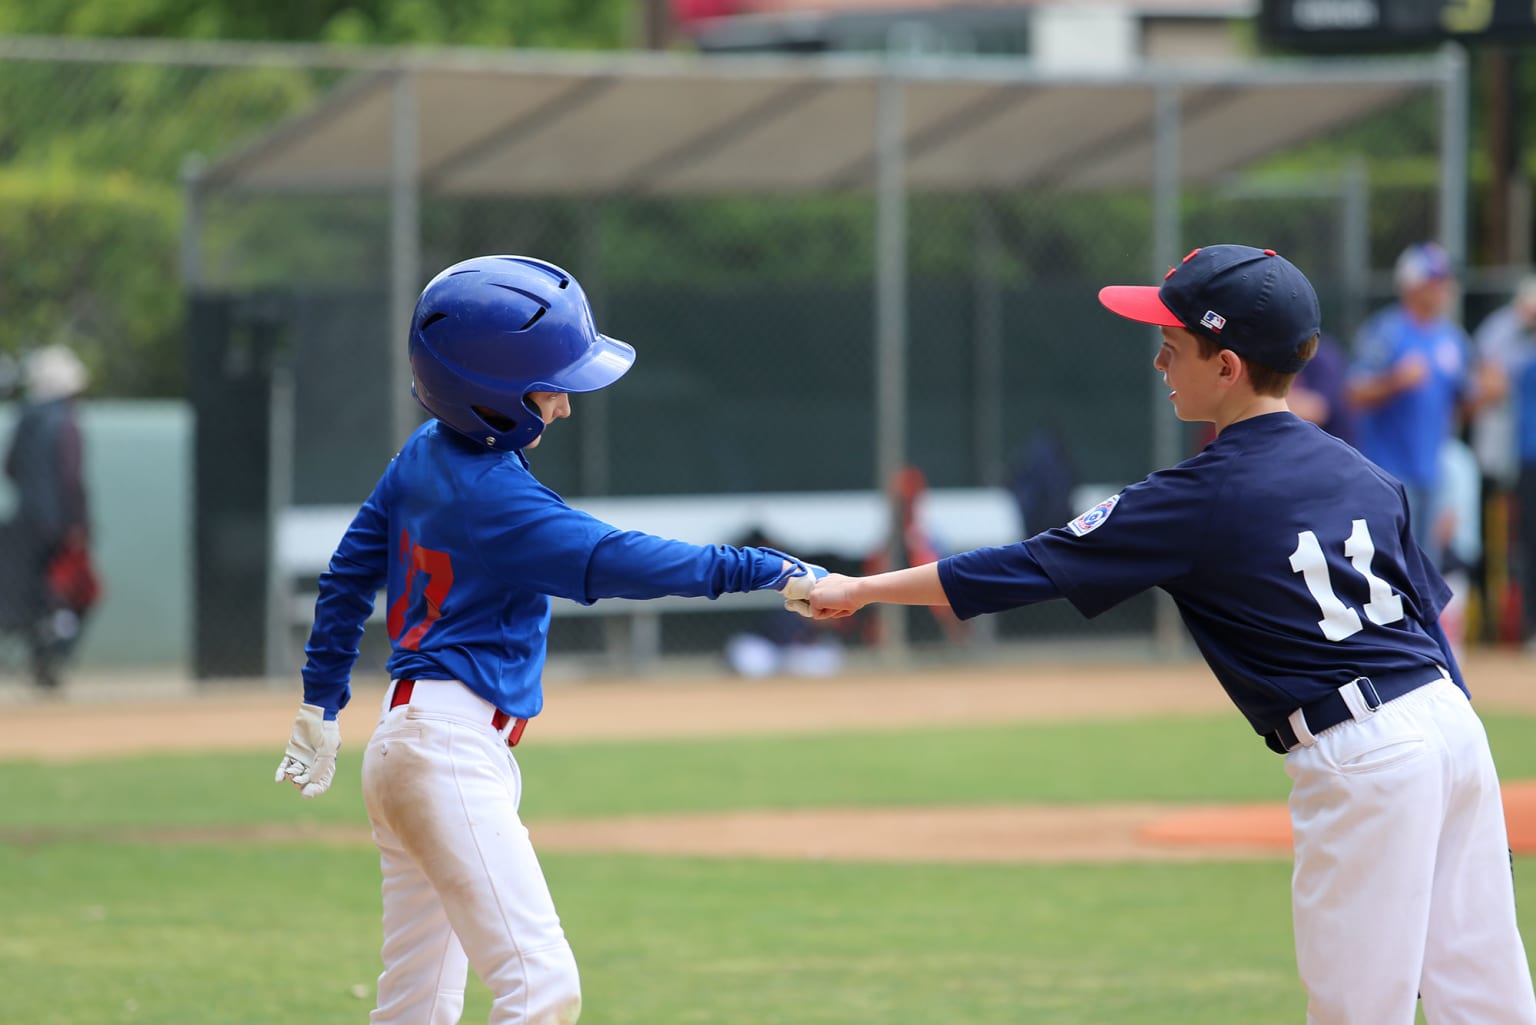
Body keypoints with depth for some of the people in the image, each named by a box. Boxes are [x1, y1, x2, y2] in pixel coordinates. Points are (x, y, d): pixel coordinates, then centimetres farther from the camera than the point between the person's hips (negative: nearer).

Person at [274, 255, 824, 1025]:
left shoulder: (427, 452, 11)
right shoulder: (495, 498, -17)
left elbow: (349, 576, 19)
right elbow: (619, 562, -24)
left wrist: (322, 708, 26)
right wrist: (768, 573, -22)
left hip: (409, 740, 10)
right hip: (451, 751, -10)